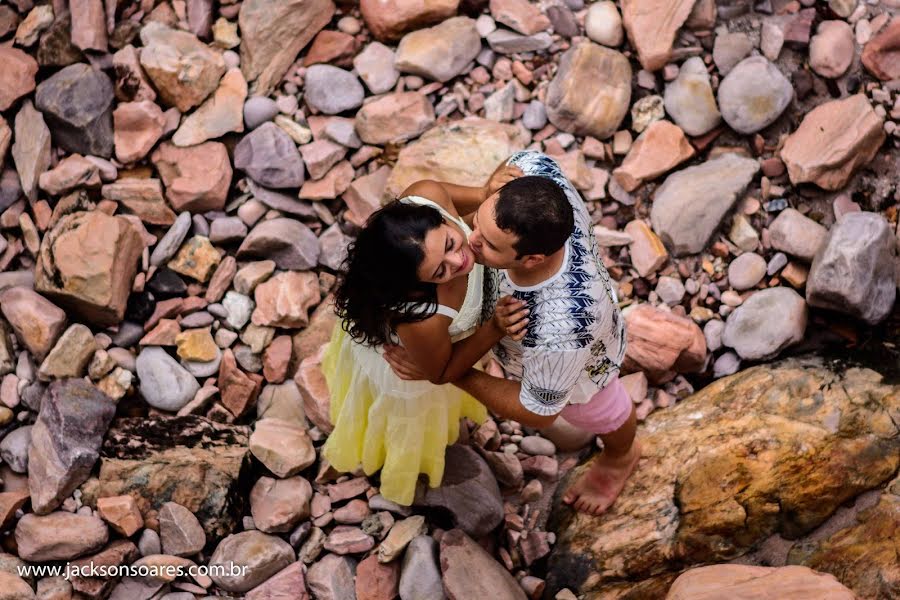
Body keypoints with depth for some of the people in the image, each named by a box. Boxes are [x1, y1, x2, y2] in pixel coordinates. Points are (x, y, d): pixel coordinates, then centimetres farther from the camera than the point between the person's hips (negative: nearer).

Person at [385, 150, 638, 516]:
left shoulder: (561, 333, -52)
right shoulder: (546, 187, -40)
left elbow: (539, 414, -31)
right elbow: (528, 161, -12)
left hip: (580, 366, -4)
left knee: (601, 414, 33)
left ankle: (619, 459, 68)